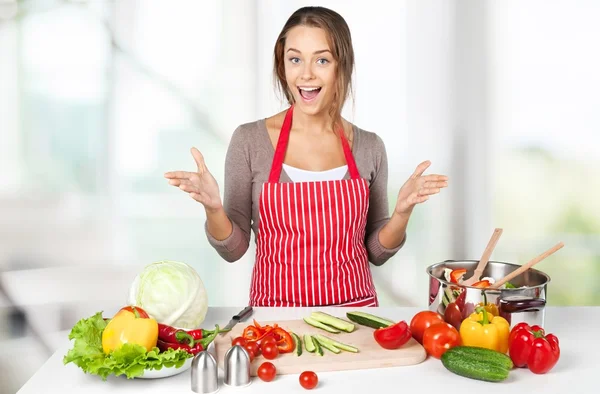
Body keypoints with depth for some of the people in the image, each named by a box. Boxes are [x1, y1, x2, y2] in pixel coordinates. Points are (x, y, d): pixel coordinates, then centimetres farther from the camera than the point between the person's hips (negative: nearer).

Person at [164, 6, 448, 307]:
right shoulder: (249, 140, -6)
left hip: (354, 310, 2)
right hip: (274, 312, -1)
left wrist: (402, 212, -11)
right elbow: (233, 249, -2)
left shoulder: (370, 147, -1)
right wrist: (213, 209, -19)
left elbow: (376, 252, 5)